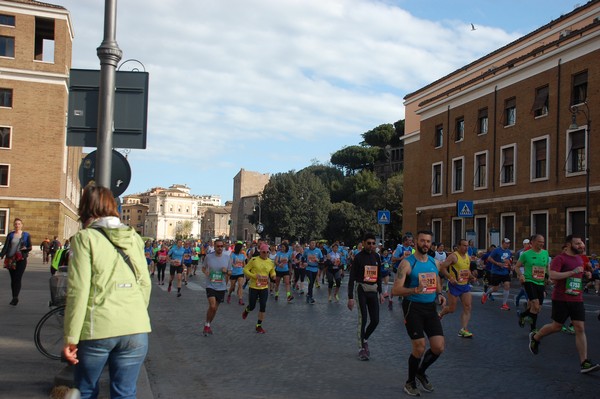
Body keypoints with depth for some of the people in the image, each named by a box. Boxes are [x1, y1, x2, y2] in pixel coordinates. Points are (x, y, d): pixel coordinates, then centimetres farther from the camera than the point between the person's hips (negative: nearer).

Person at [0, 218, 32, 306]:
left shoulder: (26, 235, 5)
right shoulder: (10, 235, 8)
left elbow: (30, 247, 7)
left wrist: (26, 249, -16)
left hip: (21, 260, -2)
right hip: (10, 259, 2)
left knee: (18, 279, -12)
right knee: (13, 279, 5)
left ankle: (15, 297, -18)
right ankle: (14, 298, 10)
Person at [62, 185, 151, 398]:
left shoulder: (85, 238, -3)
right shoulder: (134, 238, 10)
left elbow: (79, 290, -9)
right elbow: (145, 284, 11)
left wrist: (71, 338, -5)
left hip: (97, 329, -3)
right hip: (135, 329, 3)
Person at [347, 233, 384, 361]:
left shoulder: (377, 257, 8)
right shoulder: (358, 257, -9)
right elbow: (352, 278, -10)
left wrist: (380, 292, 18)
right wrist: (350, 297, -15)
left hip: (373, 290, 5)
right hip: (362, 289, -5)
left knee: (375, 321, 4)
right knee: (363, 319, -6)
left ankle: (364, 339, 30)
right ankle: (362, 348, 7)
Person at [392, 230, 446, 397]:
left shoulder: (435, 262, 8)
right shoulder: (407, 263, -11)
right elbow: (395, 290, -16)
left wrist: (439, 294, 1)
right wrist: (415, 290, -32)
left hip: (430, 307, 6)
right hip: (413, 307, -6)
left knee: (438, 347, 1)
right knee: (419, 348, -6)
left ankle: (421, 372, 30)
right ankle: (410, 383, 19)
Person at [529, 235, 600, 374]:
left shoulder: (579, 259, 12)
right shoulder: (560, 258, -12)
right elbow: (552, 275, -25)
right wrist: (573, 272, -27)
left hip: (577, 299, 6)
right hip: (561, 299, -6)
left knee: (580, 329, -2)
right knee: (557, 326, 4)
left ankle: (584, 363, -4)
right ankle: (535, 337, 32)